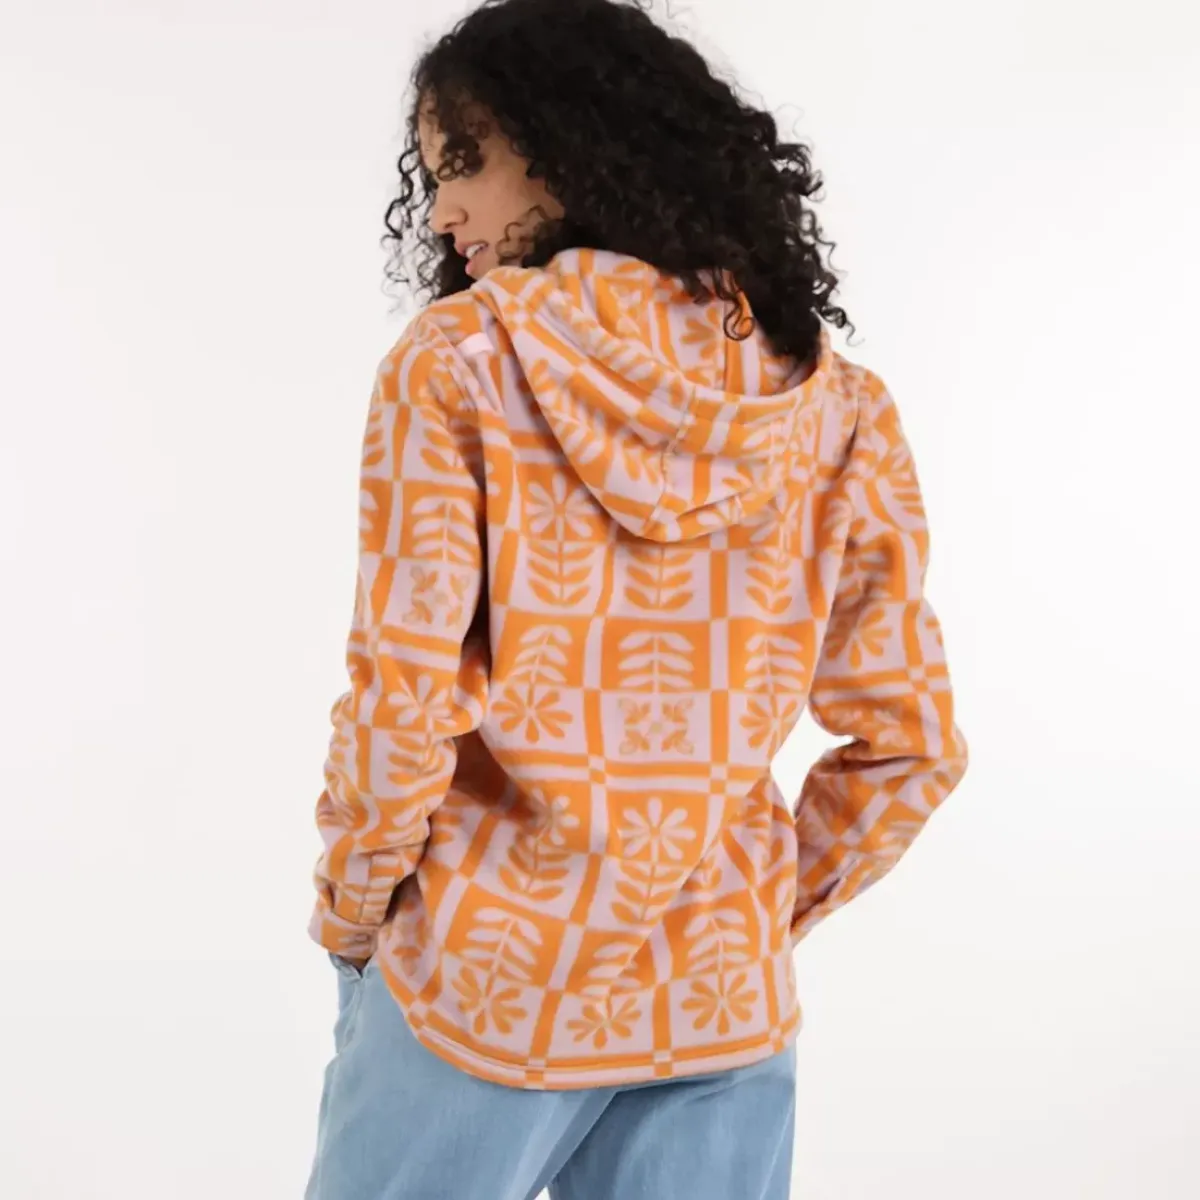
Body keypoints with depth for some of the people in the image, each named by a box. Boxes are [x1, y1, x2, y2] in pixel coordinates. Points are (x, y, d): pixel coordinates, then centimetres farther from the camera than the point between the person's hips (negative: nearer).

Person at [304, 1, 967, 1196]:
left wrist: (351, 912, 2)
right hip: (724, 1000, 3)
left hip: (487, 979, -2)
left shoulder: (460, 362, -11)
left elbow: (401, 701, -15)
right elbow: (909, 743, 0)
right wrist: (763, 915, 12)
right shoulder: (834, 403, -2)